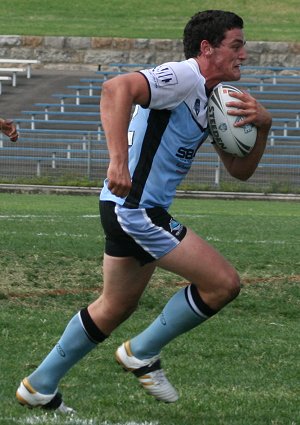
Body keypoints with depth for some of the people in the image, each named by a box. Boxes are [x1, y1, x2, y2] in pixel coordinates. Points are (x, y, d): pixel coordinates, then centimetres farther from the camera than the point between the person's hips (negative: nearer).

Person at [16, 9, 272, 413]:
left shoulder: (210, 100, 16)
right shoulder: (183, 77, -14)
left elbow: (240, 169, 18)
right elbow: (116, 88, -30)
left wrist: (263, 125, 1)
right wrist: (118, 161, -37)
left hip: (134, 211, 10)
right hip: (137, 209, -10)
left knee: (115, 307, 20)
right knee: (223, 282, -7)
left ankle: (40, 386, 27)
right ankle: (143, 353, 7)